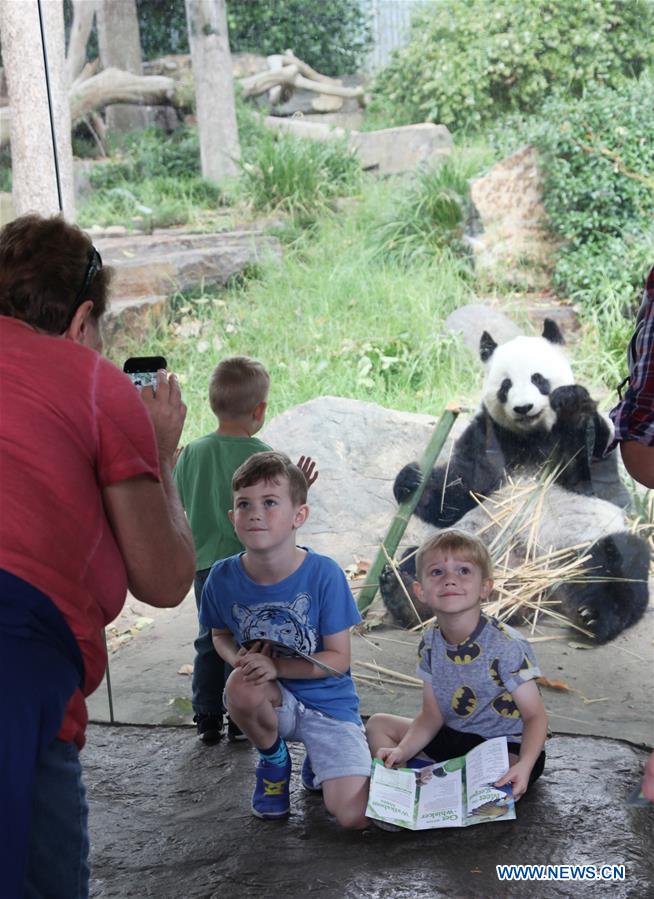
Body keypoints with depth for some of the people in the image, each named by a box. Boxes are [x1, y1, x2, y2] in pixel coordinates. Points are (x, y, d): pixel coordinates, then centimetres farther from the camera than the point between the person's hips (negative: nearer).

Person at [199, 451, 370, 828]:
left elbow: (338, 659, -14)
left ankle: (318, 762, 19)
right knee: (242, 687, -36)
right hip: (275, 699, 2)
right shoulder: (224, 578, -12)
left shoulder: (323, 574, -19)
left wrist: (276, 665, -29)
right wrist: (238, 658, -16)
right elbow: (221, 635, 8)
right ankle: (273, 760, 0)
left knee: (354, 816, -18)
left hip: (328, 701, -2)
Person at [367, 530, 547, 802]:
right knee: (378, 724, 5)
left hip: (507, 747, -7)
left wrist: (524, 765, -38)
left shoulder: (506, 647, -23)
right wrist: (402, 751, -17)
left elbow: (535, 716, -19)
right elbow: (432, 716, 2)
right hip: (454, 739, 7)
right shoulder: (431, 644, -3)